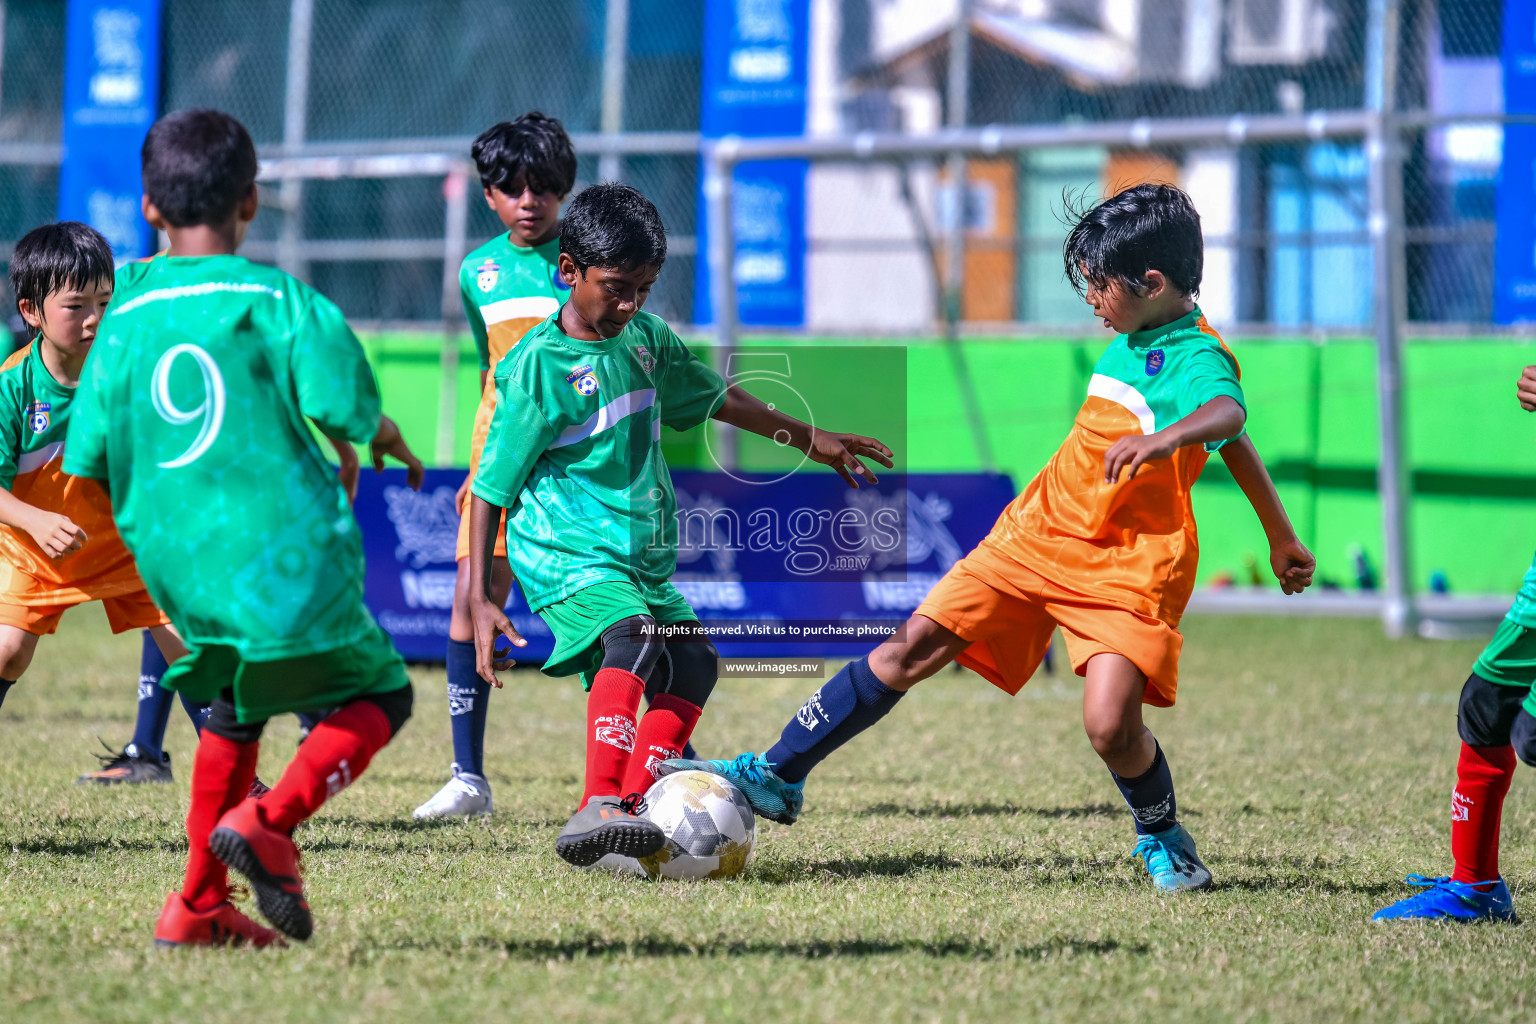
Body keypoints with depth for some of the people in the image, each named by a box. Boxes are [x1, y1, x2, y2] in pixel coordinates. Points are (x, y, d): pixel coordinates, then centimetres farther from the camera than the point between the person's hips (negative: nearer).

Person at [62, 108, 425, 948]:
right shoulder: (281, 301, -5)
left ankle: (199, 905, 23)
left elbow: (89, 457, 7)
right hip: (286, 562, -5)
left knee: (233, 708, 28)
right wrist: (387, 439, 9)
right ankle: (270, 820, -12)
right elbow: (344, 406, -14)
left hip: (174, 568, 5)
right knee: (375, 694, 13)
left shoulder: (124, 317, 6)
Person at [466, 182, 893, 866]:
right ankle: (600, 807, -45)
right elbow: (491, 489, -7)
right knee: (634, 635, -32)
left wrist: (811, 439, 33)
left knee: (693, 662, -8)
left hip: (644, 551, 8)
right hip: (566, 549, -8)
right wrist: (479, 598, -10)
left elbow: (713, 398, 29)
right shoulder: (537, 366, -10)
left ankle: (625, 811, -15)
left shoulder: (645, 338, 11)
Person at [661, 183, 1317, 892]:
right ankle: (777, 778, 11)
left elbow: (1228, 415, -41)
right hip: (1033, 536, 8)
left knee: (1111, 726, -23)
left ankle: (1162, 839, 9)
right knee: (910, 651, 2)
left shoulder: (1197, 361, -16)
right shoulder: (1126, 346, 10)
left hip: (1125, 567, -8)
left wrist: (1165, 438, -62)